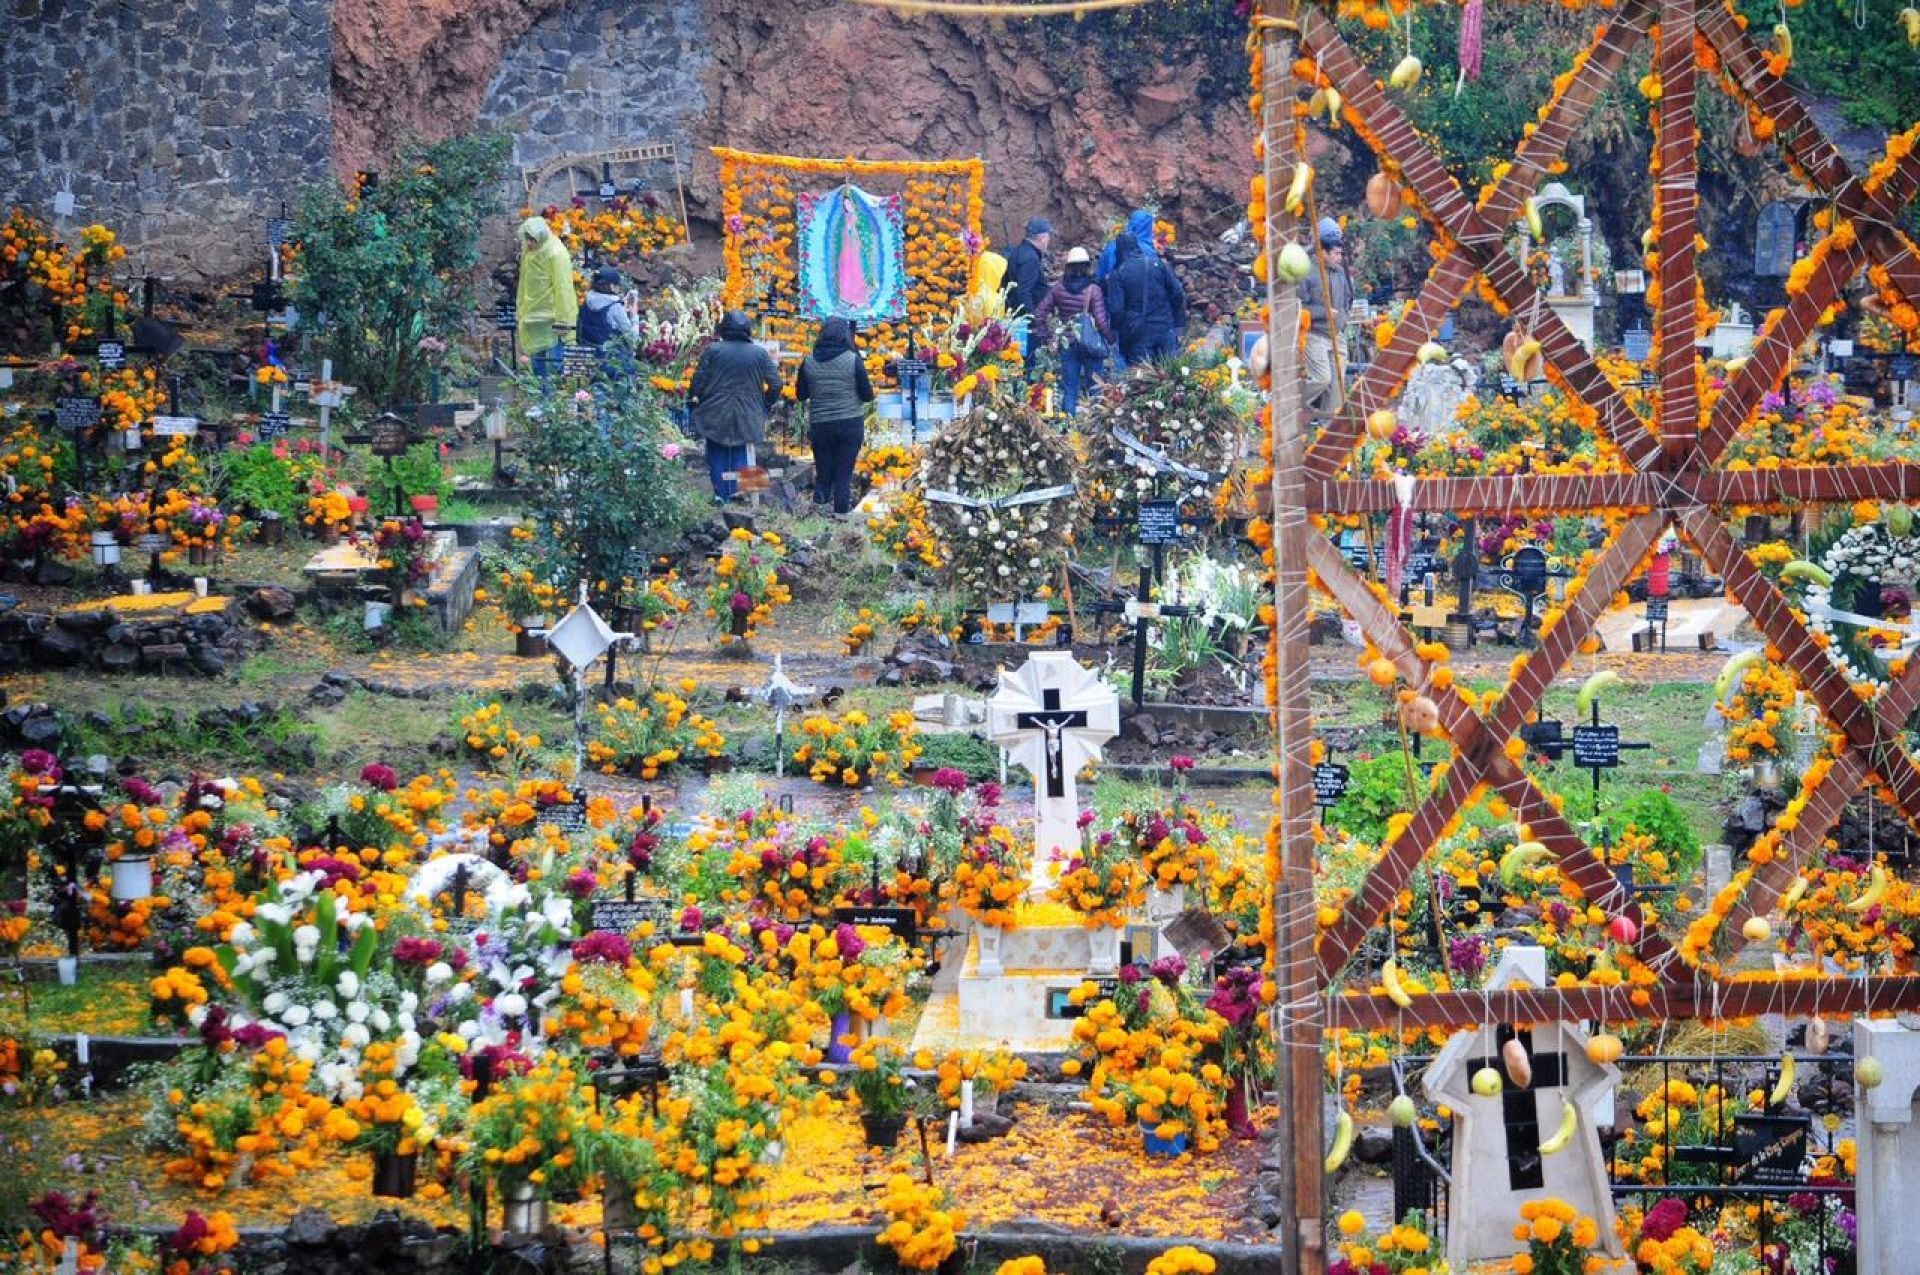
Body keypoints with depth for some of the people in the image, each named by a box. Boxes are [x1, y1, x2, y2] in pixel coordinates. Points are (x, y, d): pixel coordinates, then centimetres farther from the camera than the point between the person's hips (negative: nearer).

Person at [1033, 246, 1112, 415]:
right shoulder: (1093, 290, -12)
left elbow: (1039, 315, 0)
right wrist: (1111, 338, 0)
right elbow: (1101, 321, -15)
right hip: (1091, 344, -3)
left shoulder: (1058, 289, -1)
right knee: (1095, 388, 7)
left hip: (1067, 344, 3)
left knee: (1069, 389, 10)